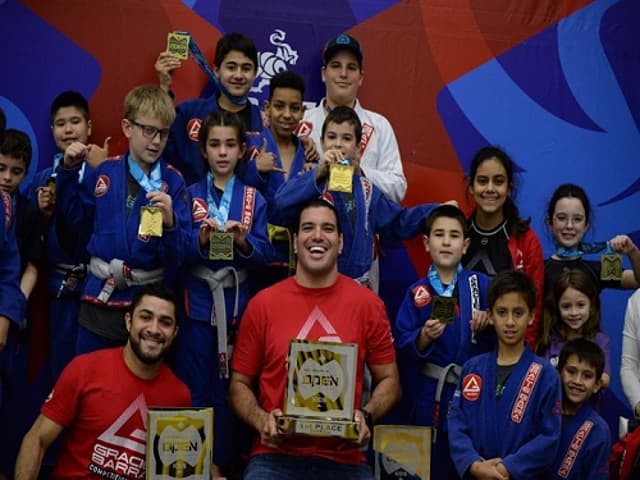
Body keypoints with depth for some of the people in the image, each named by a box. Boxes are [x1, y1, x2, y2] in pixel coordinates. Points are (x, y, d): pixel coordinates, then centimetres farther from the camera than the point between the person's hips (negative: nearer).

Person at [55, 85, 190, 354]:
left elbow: (181, 253, -11)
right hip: (101, 295, 2)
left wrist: (169, 222, -30)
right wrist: (68, 172, 5)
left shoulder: (173, 182, -7)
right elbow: (77, 218, 14)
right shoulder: (105, 172, 1)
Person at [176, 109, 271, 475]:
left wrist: (243, 241, -22)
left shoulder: (254, 199, 5)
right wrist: (202, 239, -25)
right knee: (194, 390, 2)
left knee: (227, 389, 6)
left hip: (236, 302, 1)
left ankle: (223, 465, 18)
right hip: (197, 302, -1)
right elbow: (179, 252, -6)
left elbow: (265, 254, -4)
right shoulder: (190, 194, 3)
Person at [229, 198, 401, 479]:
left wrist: (366, 416, -10)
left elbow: (389, 381, 10)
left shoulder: (368, 304, 2)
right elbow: (239, 384, 9)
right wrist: (262, 421, -10)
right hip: (276, 456, -1)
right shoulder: (262, 304, 2)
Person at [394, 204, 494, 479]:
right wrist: (424, 337, -22)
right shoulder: (417, 293, 1)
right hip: (430, 397, 0)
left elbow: (497, 339, 3)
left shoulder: (481, 285, 2)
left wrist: (487, 327, -16)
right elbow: (402, 347, -4)